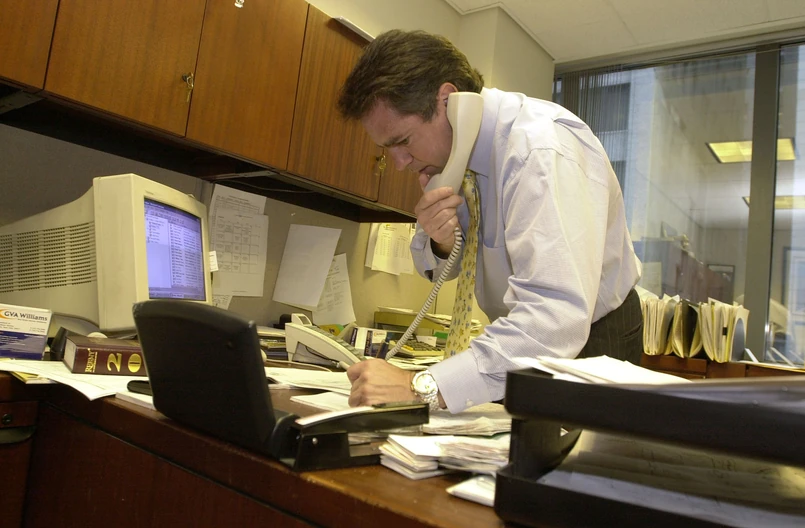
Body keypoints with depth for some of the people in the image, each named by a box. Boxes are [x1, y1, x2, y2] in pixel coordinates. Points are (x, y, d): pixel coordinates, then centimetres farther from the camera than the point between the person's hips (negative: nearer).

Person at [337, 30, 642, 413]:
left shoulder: (540, 149, -29)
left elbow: (556, 320, -39)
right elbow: (442, 267, 5)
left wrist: (423, 388, -43)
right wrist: (440, 242, -18)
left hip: (587, 341, -5)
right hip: (519, 343, 5)